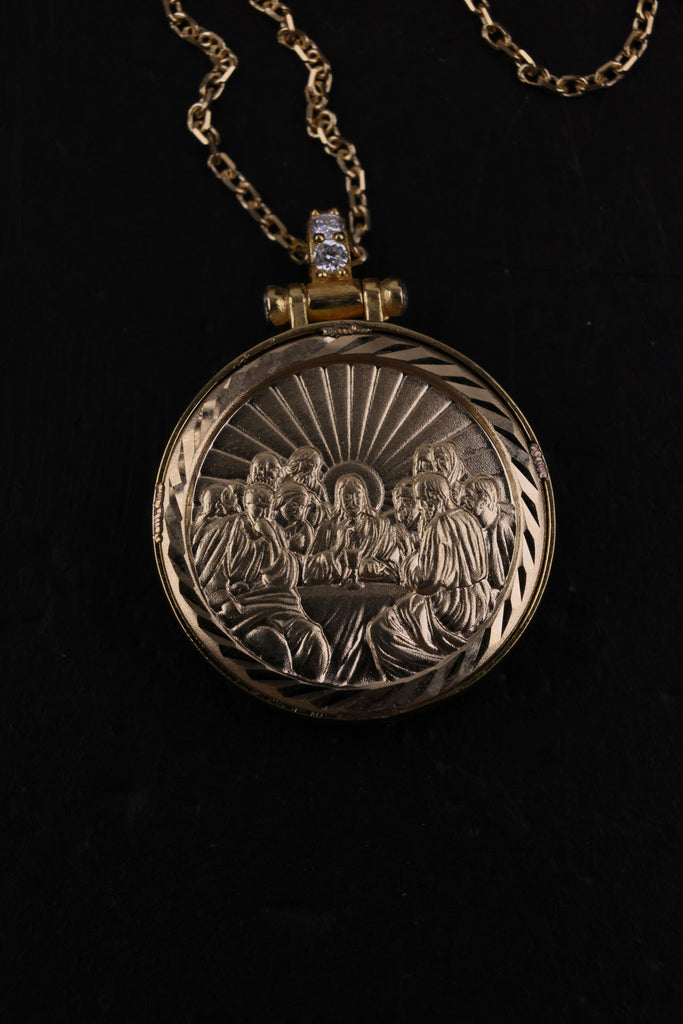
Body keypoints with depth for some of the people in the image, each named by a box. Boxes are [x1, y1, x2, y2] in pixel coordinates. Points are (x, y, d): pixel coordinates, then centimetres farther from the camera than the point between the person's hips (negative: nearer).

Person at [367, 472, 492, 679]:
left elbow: (428, 578, -24)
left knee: (380, 628, 4)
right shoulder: (467, 518, 5)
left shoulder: (439, 526, -22)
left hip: (453, 607, -9)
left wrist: (410, 577, 0)